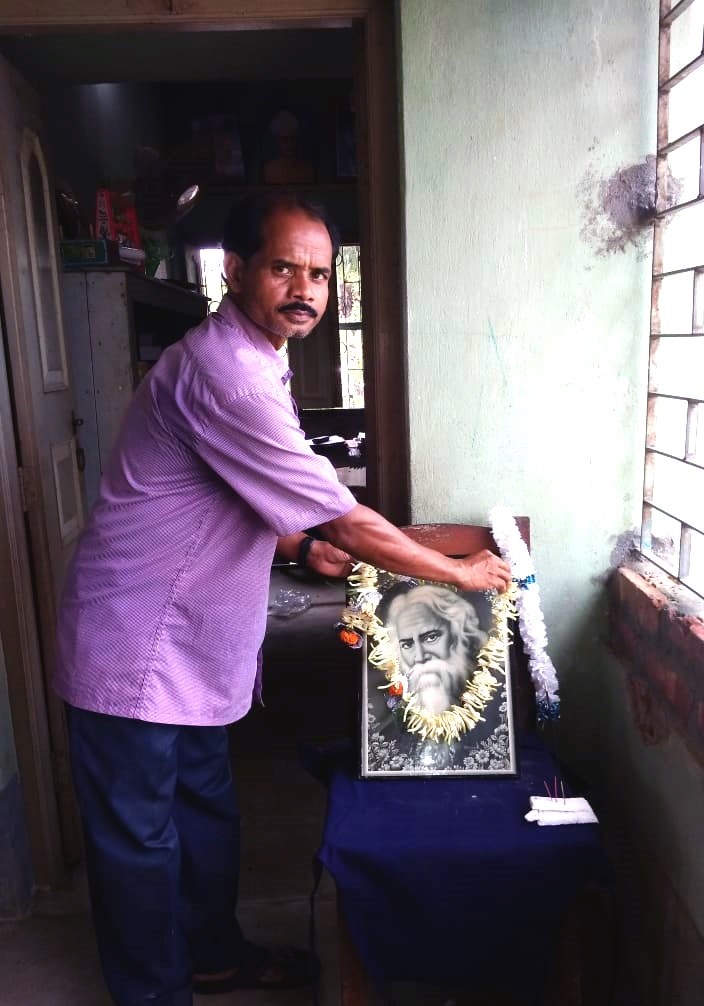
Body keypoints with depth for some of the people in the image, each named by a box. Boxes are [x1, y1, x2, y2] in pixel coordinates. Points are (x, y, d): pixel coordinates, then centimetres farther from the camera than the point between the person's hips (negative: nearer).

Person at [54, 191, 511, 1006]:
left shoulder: (250, 364, 9)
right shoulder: (224, 374, -26)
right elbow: (348, 522, -24)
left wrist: (304, 549, 7)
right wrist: (462, 572, -11)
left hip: (186, 646, 10)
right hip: (134, 651, -10)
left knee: (205, 809, 23)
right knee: (139, 838, 10)